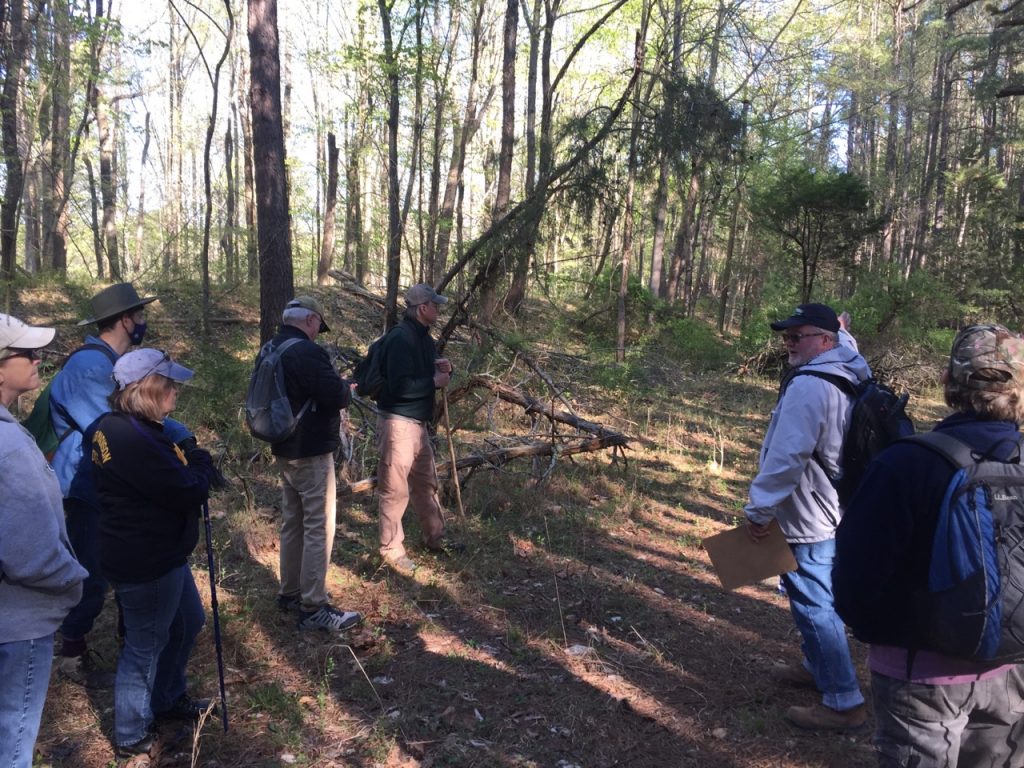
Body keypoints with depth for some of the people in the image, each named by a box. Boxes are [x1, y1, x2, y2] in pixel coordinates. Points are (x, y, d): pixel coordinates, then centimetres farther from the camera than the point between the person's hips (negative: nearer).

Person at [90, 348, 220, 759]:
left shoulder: (114, 427, 5)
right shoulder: (135, 439, -29)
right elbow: (188, 492, -25)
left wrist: (190, 463, -3)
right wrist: (202, 463, -7)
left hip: (157, 553, 10)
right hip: (146, 562, -10)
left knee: (187, 622, 25)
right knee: (145, 645, 8)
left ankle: (167, 699, 45)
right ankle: (130, 735, 28)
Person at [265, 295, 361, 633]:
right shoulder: (307, 352, -21)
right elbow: (336, 397, -25)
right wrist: (346, 386, -2)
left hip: (284, 451, 10)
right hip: (311, 453, -10)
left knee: (293, 523, 19)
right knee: (319, 528, -3)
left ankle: (290, 592, 30)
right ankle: (314, 607, 1)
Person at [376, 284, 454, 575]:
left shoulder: (423, 336, 12)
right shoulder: (400, 338, -19)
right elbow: (399, 386, -27)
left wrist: (443, 369, -1)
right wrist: (435, 382, -18)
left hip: (419, 422, 10)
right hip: (398, 422, -10)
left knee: (426, 483, 20)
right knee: (395, 489, 0)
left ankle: (435, 538, 34)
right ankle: (391, 549, 13)